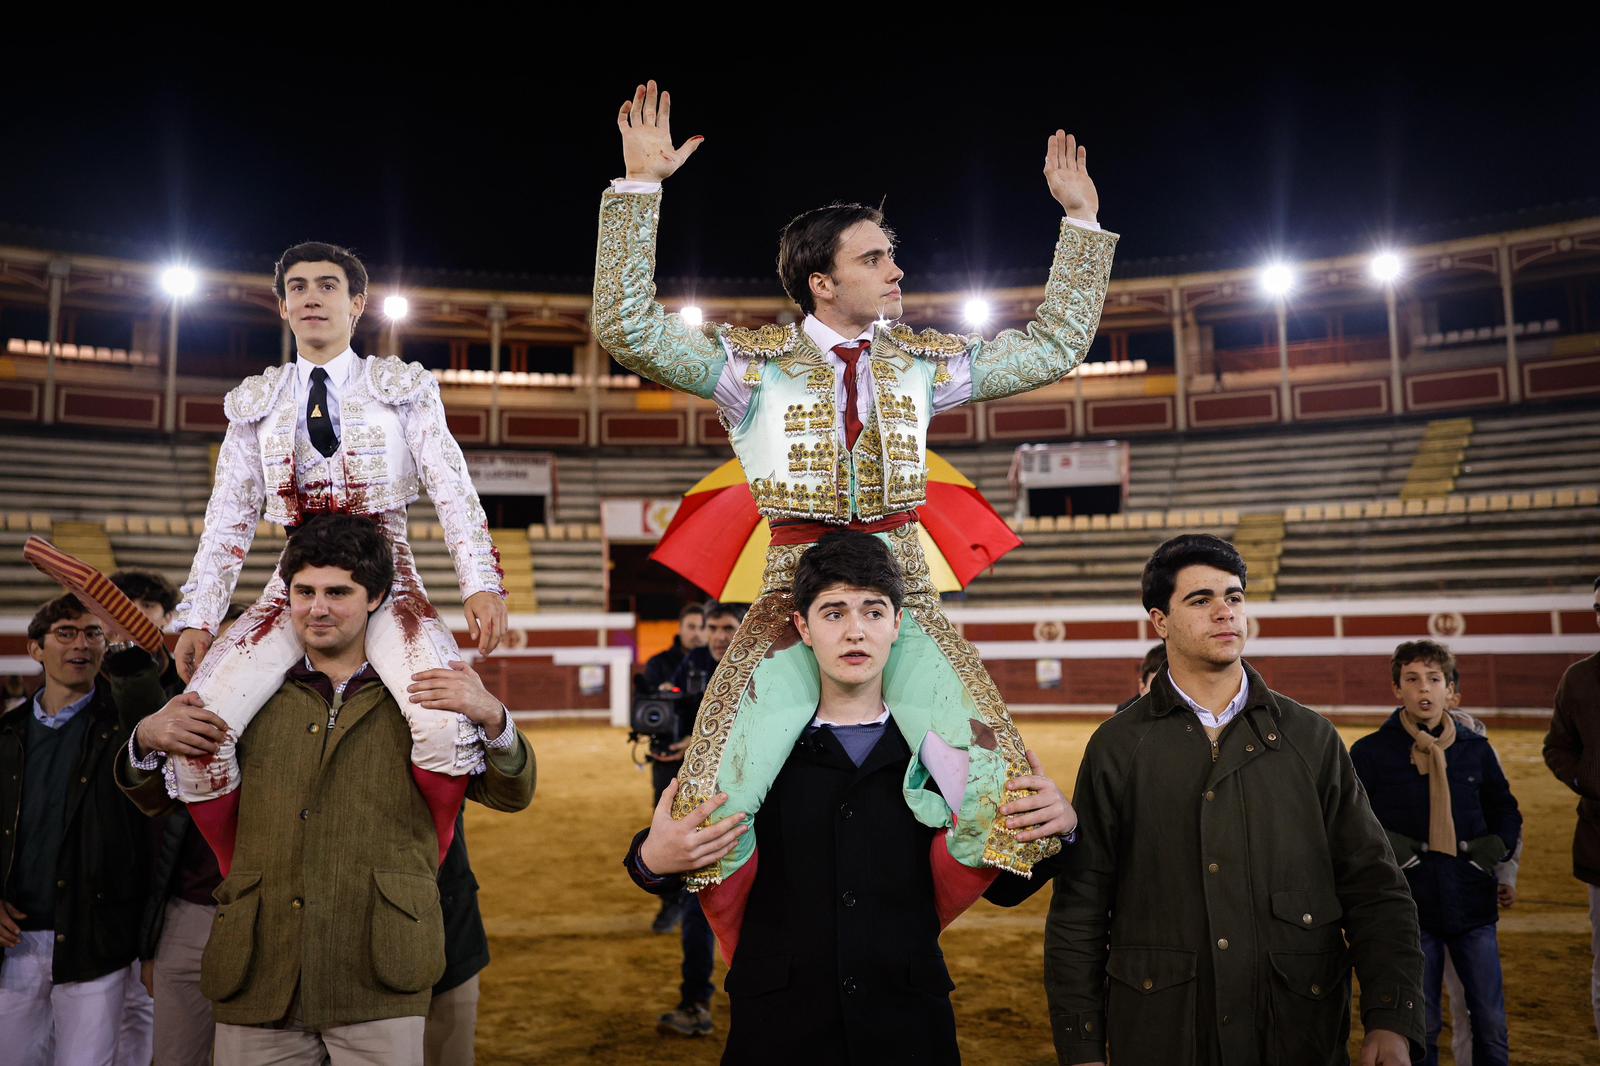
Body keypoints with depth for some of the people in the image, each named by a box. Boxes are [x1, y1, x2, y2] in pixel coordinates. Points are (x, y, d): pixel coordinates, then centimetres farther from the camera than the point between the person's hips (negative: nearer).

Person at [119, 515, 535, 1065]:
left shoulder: (417, 696, 5)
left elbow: (512, 795, 2)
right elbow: (154, 800, 20)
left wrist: (492, 717, -17)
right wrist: (147, 741, -2)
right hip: (257, 978, 2)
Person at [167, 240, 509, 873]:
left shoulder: (403, 387, 7)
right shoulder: (255, 403, 15)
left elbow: (452, 489, -2)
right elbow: (228, 516, 13)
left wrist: (481, 584, -16)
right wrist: (197, 619, 3)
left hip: (386, 581, -3)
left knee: (445, 727, -30)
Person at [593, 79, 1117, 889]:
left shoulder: (921, 362, 12)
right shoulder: (756, 363, 1)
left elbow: (1056, 345, 19)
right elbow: (626, 328, -10)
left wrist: (1080, 218, 17)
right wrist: (640, 184, -14)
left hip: (903, 592, 3)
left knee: (1004, 799, -11)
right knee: (710, 811, -13)